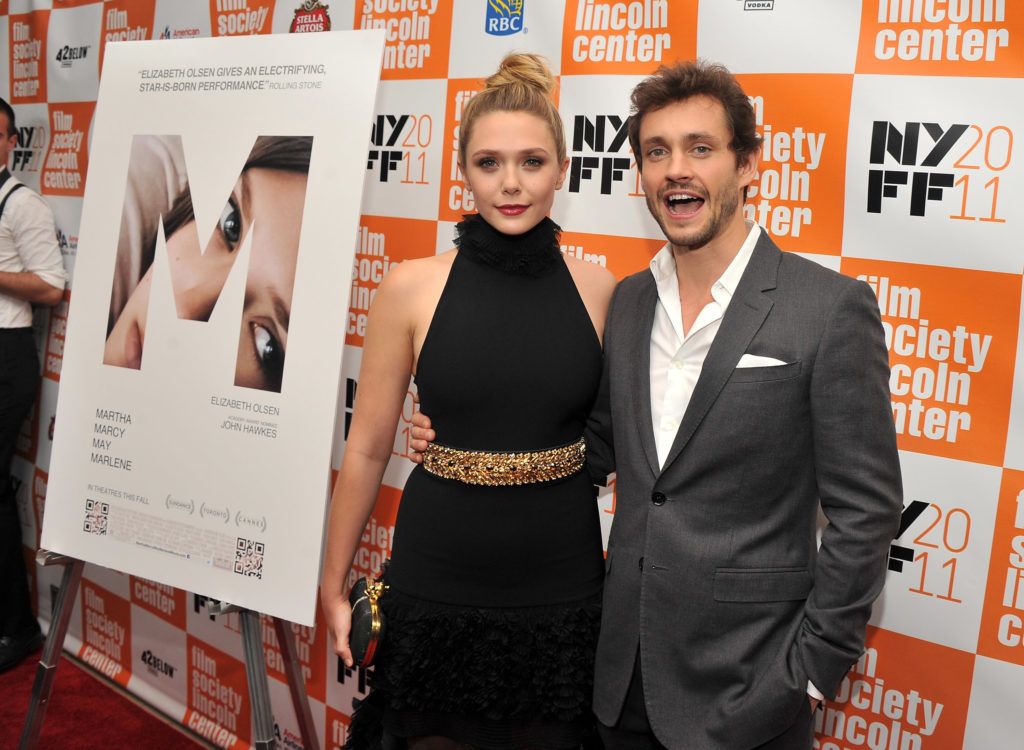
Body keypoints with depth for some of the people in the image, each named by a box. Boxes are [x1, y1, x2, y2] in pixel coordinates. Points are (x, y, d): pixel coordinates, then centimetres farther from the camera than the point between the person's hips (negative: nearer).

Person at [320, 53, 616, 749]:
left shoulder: (600, 290, -3)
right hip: (437, 582, -1)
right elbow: (367, 448, -2)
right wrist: (334, 584, 4)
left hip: (563, 589, 1)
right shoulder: (413, 287, -8)